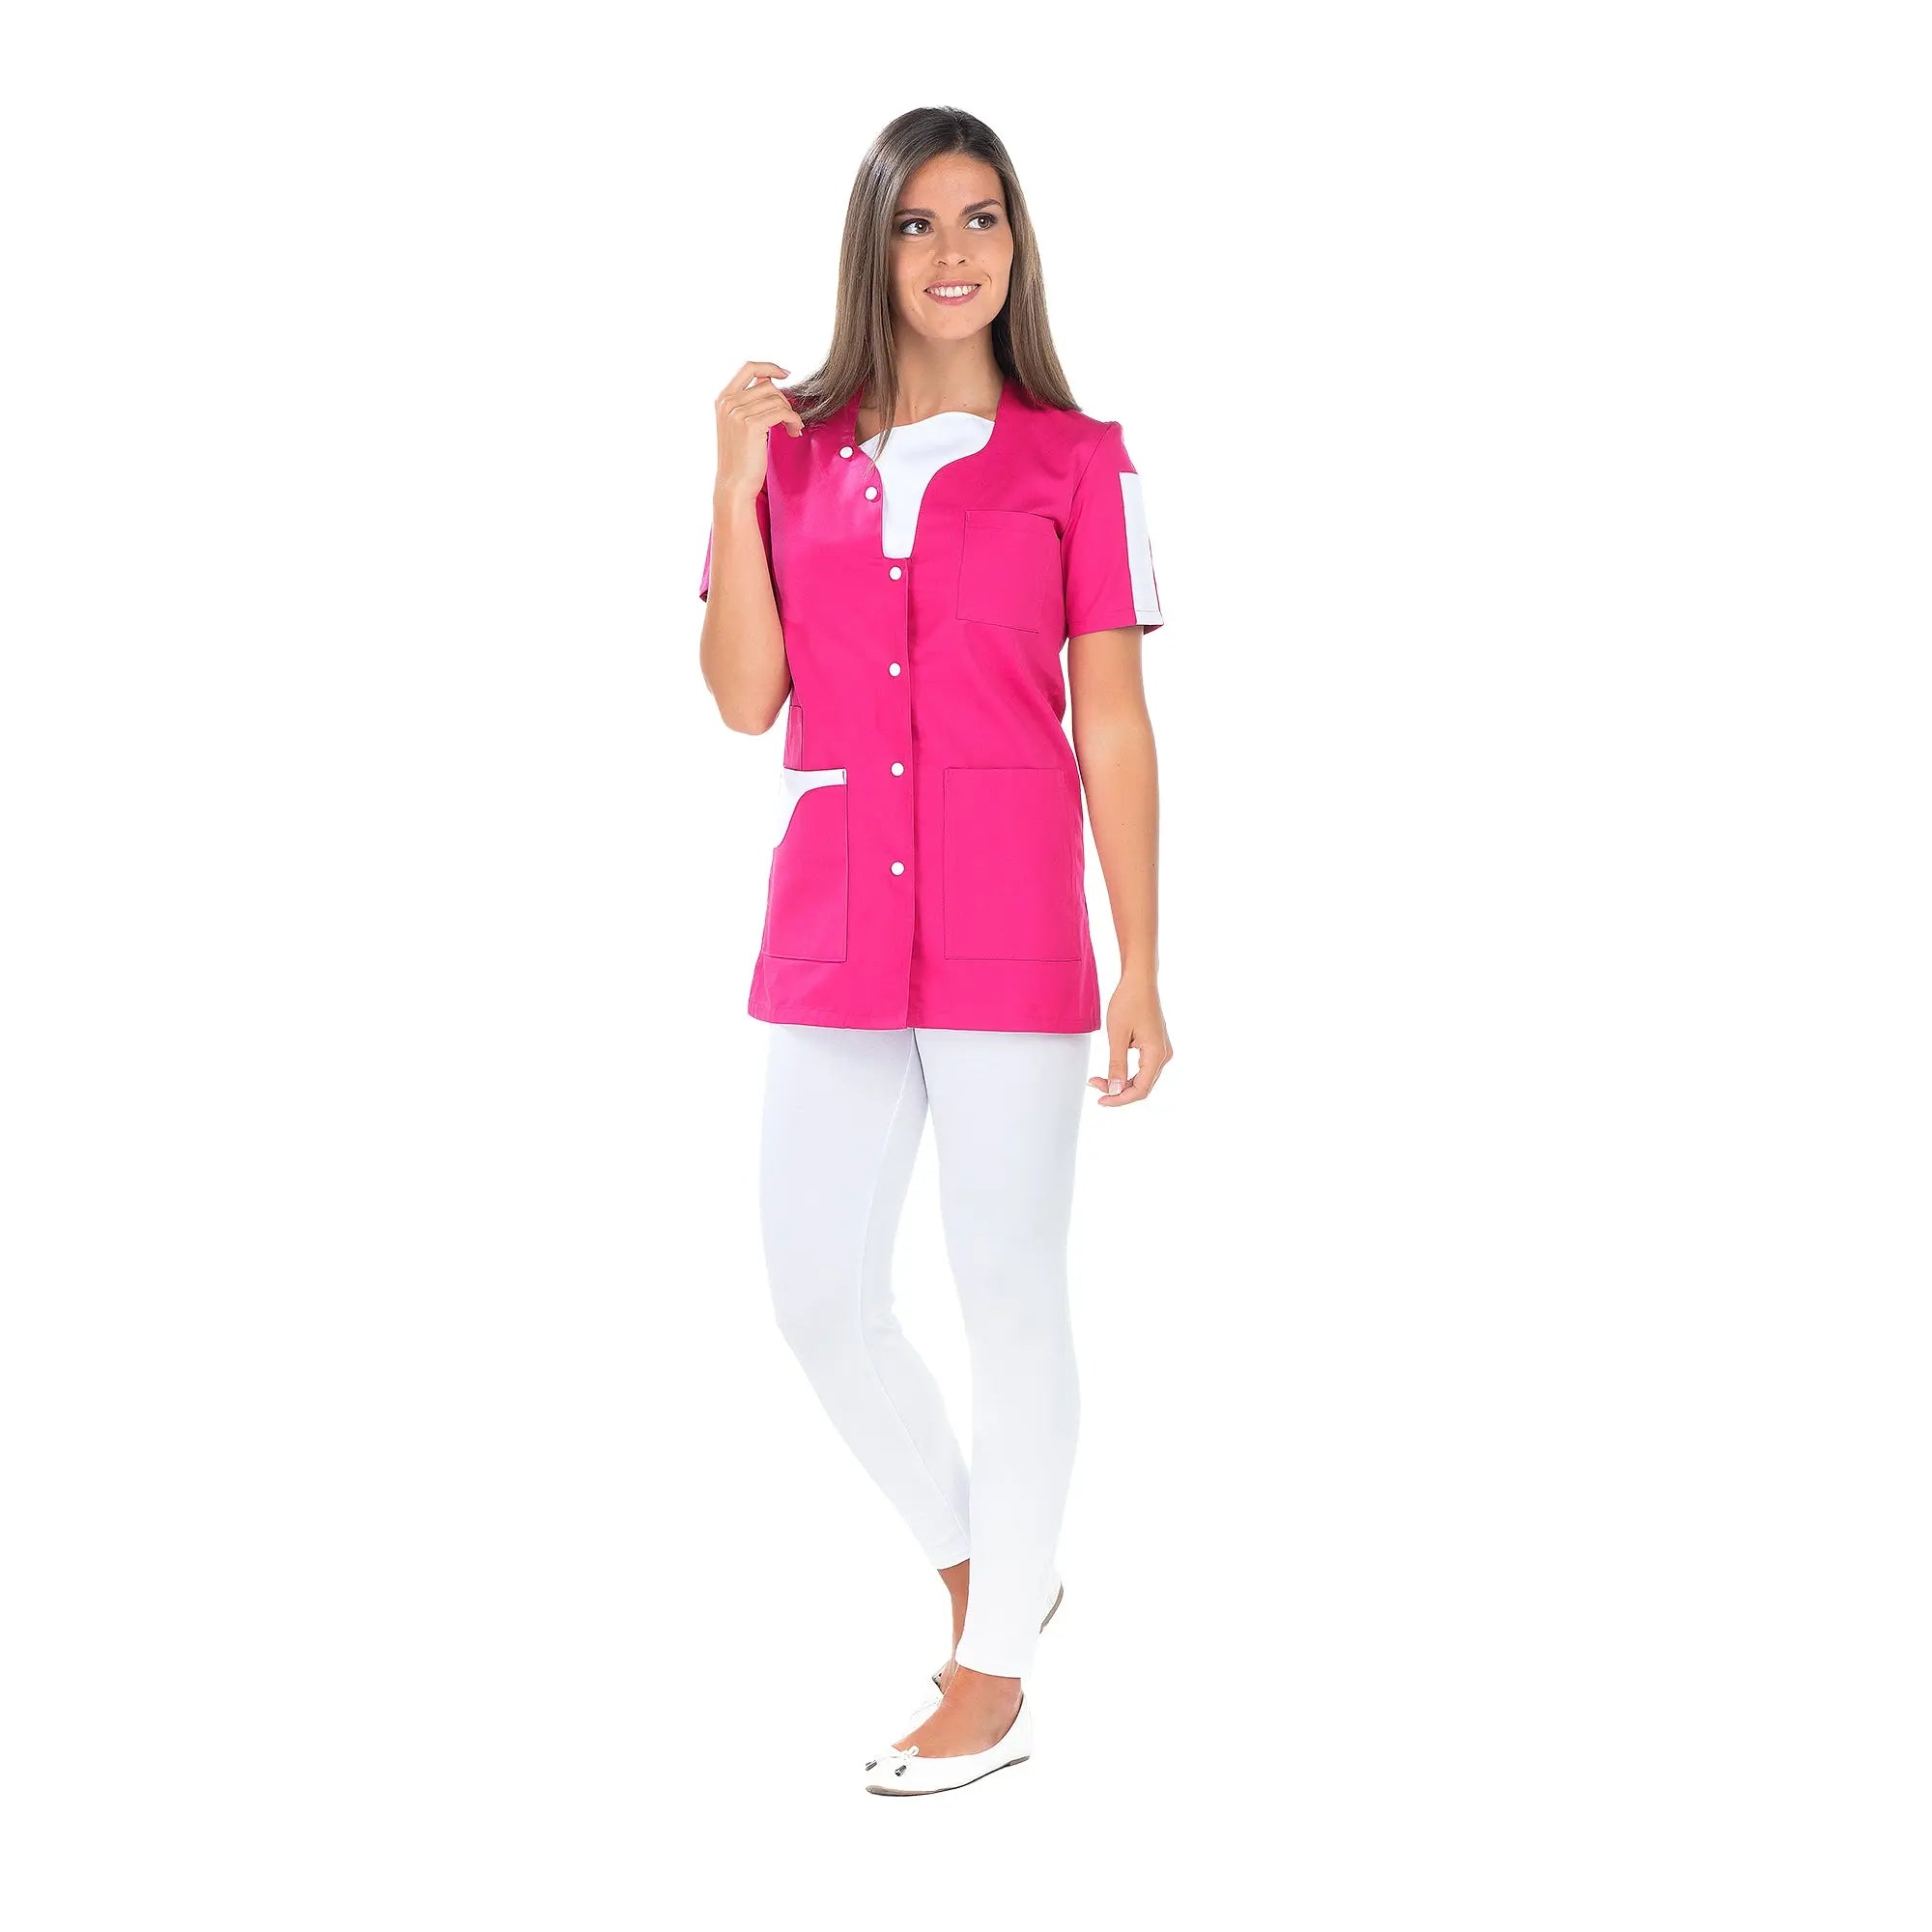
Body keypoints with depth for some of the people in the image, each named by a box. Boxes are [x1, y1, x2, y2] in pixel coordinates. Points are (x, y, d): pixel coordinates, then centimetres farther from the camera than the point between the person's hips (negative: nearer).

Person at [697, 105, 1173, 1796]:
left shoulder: (1077, 461, 2)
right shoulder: (799, 452, 9)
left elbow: (1115, 728, 0)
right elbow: (743, 698, 1)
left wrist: (1141, 971, -3)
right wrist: (735, 482, -7)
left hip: (1008, 928, -3)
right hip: (832, 925, 4)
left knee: (1011, 1293, 3)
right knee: (819, 1302, 8)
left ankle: (994, 1671, 20)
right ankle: (981, 1563, 33)